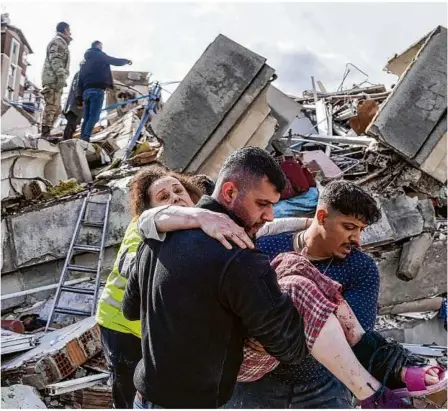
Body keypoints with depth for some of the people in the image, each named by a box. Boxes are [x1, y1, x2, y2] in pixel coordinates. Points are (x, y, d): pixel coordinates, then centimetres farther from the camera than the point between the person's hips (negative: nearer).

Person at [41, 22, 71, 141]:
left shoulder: (61, 43, 29)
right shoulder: (58, 41, -2)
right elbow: (55, 60, -15)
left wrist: (62, 79, 22)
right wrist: (61, 76, -24)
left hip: (55, 80, 10)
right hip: (53, 79, -10)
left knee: (56, 109, 9)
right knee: (52, 106, -17)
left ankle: (46, 133, 8)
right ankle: (45, 133, -21)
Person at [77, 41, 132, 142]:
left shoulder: (85, 63, 26)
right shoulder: (100, 56, 7)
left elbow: (80, 81, 21)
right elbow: (116, 61, 11)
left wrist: (80, 96, 18)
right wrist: (127, 61, 31)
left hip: (86, 91, 7)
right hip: (97, 90, -7)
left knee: (87, 118, 7)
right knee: (94, 117, -14)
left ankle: (82, 140, -1)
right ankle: (85, 139, -27)